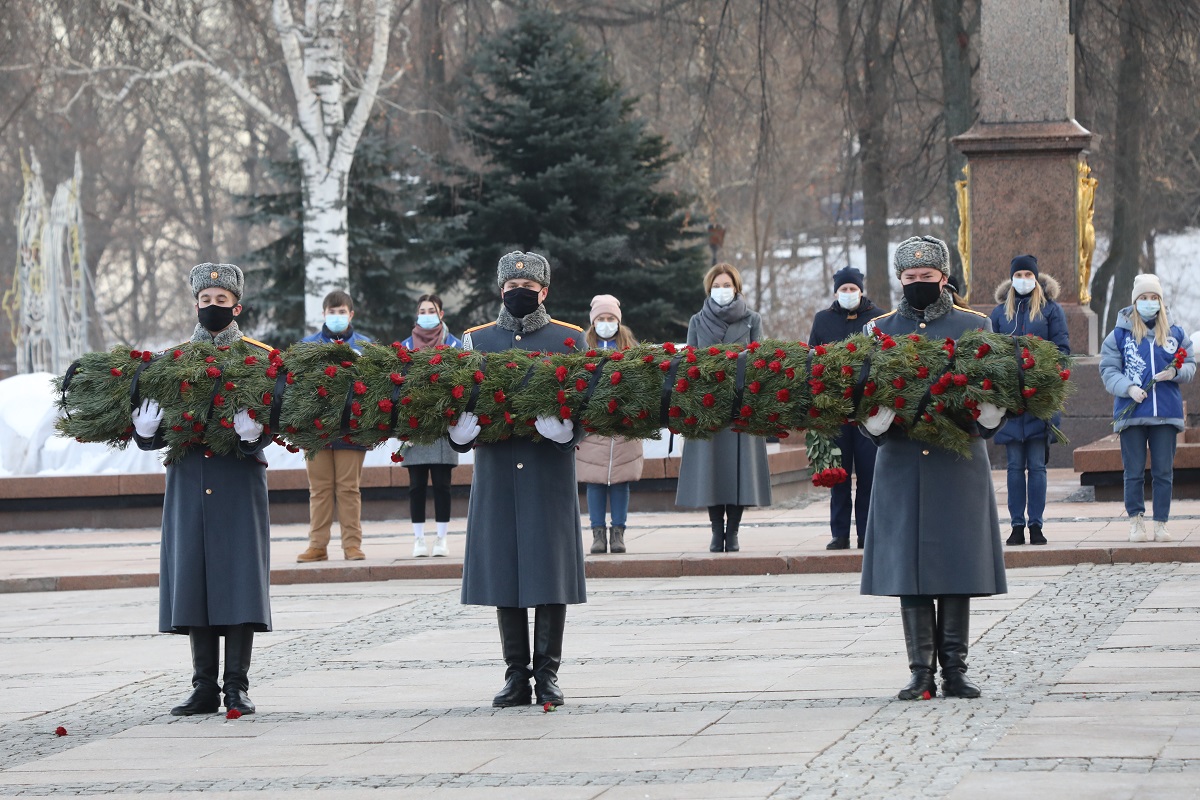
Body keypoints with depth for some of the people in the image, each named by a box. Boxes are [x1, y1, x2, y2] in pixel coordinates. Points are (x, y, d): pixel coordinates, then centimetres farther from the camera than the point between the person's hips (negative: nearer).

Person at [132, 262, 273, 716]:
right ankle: (204, 688, 7)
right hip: (189, 480, 3)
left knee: (239, 576, -6)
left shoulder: (261, 358, 6)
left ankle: (237, 687, -1)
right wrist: (145, 431, -13)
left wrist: (254, 433, -26)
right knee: (193, 577, 1)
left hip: (239, 480, -2)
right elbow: (158, 433, 11)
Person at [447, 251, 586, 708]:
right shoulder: (477, 340, 11)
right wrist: (461, 429, -12)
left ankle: (548, 675, 4)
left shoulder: (569, 339, 7)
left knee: (550, 571, -2)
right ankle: (516, 675, 8)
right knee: (503, 574, 1)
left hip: (550, 476, -1)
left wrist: (565, 428, -17)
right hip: (497, 474, 1)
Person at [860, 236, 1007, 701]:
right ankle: (921, 672, 4)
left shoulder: (974, 327, 7)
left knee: (957, 566, 0)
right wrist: (875, 421, -17)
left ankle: (954, 670, 6)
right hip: (902, 466, 1)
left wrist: (988, 417, -17)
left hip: (959, 465, -1)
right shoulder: (880, 330, 10)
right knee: (909, 568, -1)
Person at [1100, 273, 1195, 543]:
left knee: (1163, 471, 3)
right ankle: (1136, 521, 9)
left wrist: (1176, 372, -9)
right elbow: (1108, 370, 1)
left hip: (1166, 413, 1)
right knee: (1134, 472, 1)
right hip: (1131, 414, -1)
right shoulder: (1119, 335, 3)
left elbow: (1190, 366, 13)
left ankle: (1161, 523, 9)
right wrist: (1129, 388, -15)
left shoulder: (1176, 334, 9)